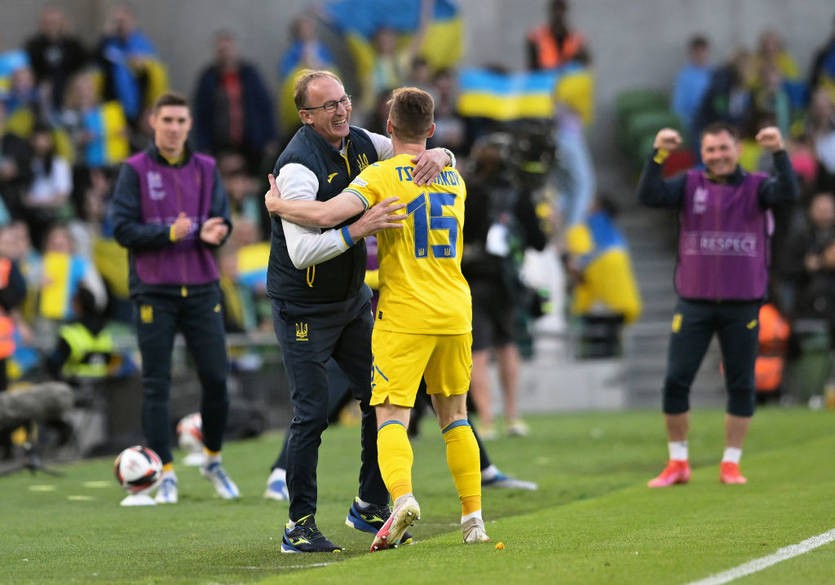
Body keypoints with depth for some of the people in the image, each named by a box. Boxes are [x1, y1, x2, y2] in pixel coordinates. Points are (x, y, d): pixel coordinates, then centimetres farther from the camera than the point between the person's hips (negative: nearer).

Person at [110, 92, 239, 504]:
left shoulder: (206, 169, 10)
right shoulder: (135, 171, 0)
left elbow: (222, 222, 8)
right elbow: (122, 229, -5)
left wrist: (214, 233, -15)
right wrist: (168, 233, -18)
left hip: (201, 289, 3)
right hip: (154, 292, -3)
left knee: (216, 378, -1)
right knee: (156, 385, -2)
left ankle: (213, 460, 19)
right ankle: (166, 474, 6)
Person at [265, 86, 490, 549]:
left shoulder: (380, 176, -7)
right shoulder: (454, 177, 13)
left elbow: (324, 215, -20)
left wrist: (276, 205, -3)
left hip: (405, 314, -5)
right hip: (456, 312, 5)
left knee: (391, 416, -6)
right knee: (454, 415, 16)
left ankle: (402, 497, -31)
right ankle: (473, 519, 13)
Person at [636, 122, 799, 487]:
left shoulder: (756, 187, 2)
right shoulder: (689, 185, 4)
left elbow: (788, 193, -17)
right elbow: (648, 196, -10)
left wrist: (779, 153, -29)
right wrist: (658, 155, -22)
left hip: (742, 306, -1)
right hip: (693, 303, 1)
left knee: (741, 386, 4)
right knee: (675, 381, -1)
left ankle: (731, 463, 15)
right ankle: (678, 463, 12)